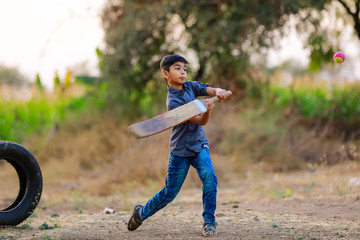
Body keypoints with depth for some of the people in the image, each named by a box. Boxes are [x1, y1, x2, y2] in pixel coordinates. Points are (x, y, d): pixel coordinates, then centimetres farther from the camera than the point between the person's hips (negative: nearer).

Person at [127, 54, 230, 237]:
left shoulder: (190, 86, 1)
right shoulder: (172, 102, -19)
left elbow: (211, 90, -11)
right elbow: (202, 121, -23)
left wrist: (218, 92, -34)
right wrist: (207, 110, -43)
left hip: (199, 146, 5)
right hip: (180, 150, -5)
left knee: (209, 178, -20)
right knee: (170, 193, 4)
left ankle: (209, 222, -9)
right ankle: (141, 213, 29)